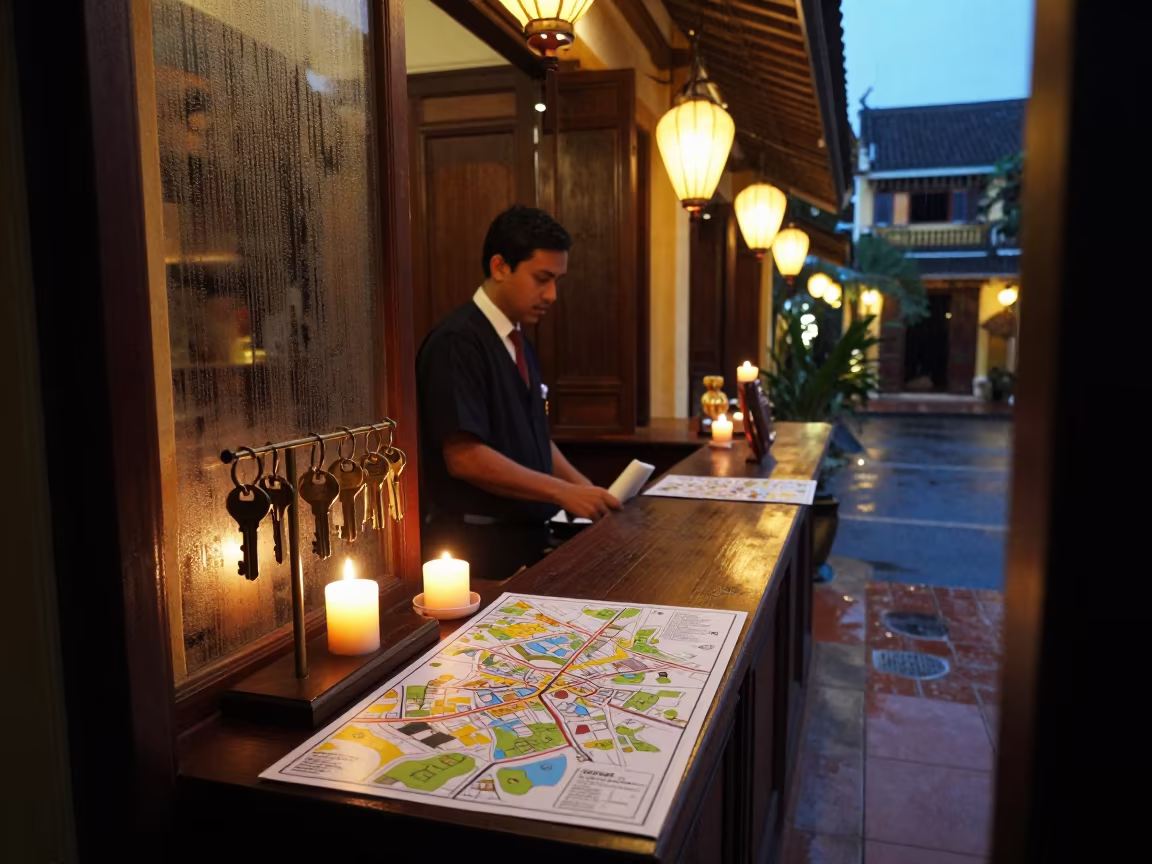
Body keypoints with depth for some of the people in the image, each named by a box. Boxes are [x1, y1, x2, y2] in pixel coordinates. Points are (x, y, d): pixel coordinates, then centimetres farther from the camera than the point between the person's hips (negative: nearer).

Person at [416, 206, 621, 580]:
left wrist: (588, 491, 4)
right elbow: (464, 456, -22)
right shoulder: (457, 342, -15)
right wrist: (563, 492, -19)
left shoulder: (520, 343, 12)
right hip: (478, 547, -8)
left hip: (527, 535, 8)